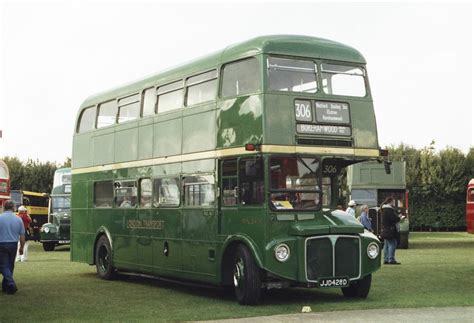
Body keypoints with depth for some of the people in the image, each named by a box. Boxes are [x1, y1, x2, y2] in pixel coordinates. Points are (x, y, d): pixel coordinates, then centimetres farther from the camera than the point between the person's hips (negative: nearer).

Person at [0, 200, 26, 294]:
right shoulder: (18, 219, 1)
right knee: (10, 266, 15)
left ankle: (11, 284, -17)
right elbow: (22, 235, 4)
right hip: (13, 245, 4)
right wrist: (21, 248, 15)